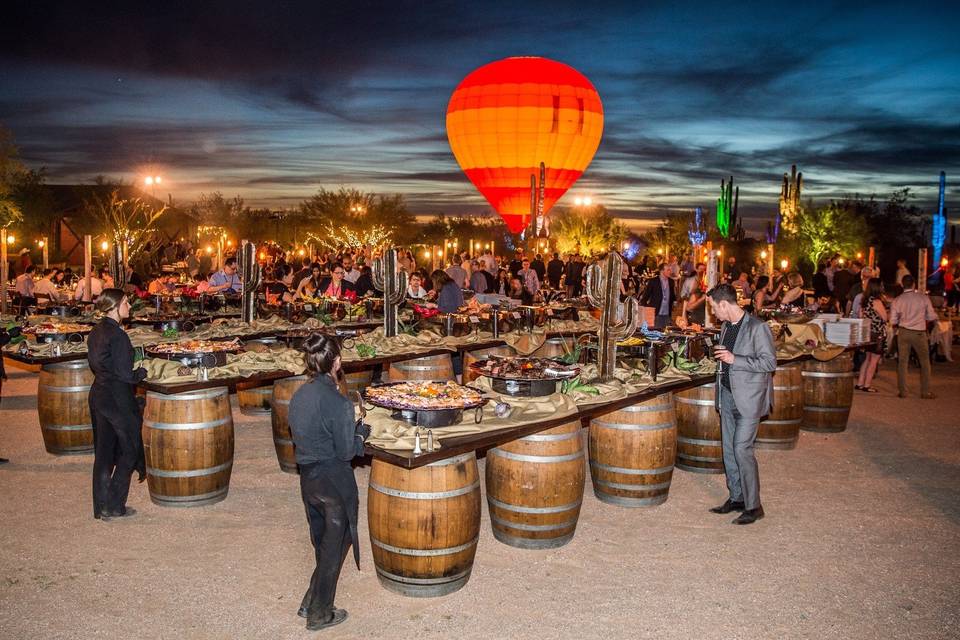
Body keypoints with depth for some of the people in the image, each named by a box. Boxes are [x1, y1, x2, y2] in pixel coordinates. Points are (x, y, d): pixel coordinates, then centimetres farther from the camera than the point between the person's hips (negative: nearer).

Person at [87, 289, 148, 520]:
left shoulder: (96, 332, 7)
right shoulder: (117, 335, -19)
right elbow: (125, 375, -20)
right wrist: (142, 372, -1)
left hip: (98, 395, 8)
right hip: (117, 399, -8)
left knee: (103, 453, 14)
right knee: (129, 451, 7)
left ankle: (101, 508, 20)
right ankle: (114, 506, 9)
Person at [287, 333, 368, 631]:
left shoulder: (299, 396, 1)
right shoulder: (337, 402, -22)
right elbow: (346, 451, -18)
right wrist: (361, 433, 1)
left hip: (308, 479, 7)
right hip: (334, 483, -7)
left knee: (322, 544, 24)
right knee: (334, 547, 11)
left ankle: (311, 603, 33)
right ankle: (319, 614, 24)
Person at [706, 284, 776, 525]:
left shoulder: (757, 328, -15)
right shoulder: (726, 326, 11)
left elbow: (770, 362, -17)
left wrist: (734, 359, -20)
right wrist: (721, 355, 7)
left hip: (749, 397, -8)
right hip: (728, 395, 8)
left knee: (742, 449, -10)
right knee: (729, 449, 12)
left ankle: (753, 506, 2)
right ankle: (736, 498, 24)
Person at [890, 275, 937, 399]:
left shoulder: (897, 300, -2)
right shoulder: (924, 297, -7)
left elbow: (893, 322, 1)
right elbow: (932, 317, 0)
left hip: (903, 332, 2)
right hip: (919, 332, -1)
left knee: (902, 361, 8)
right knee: (925, 362, 10)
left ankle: (903, 391, 9)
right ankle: (925, 392, 11)